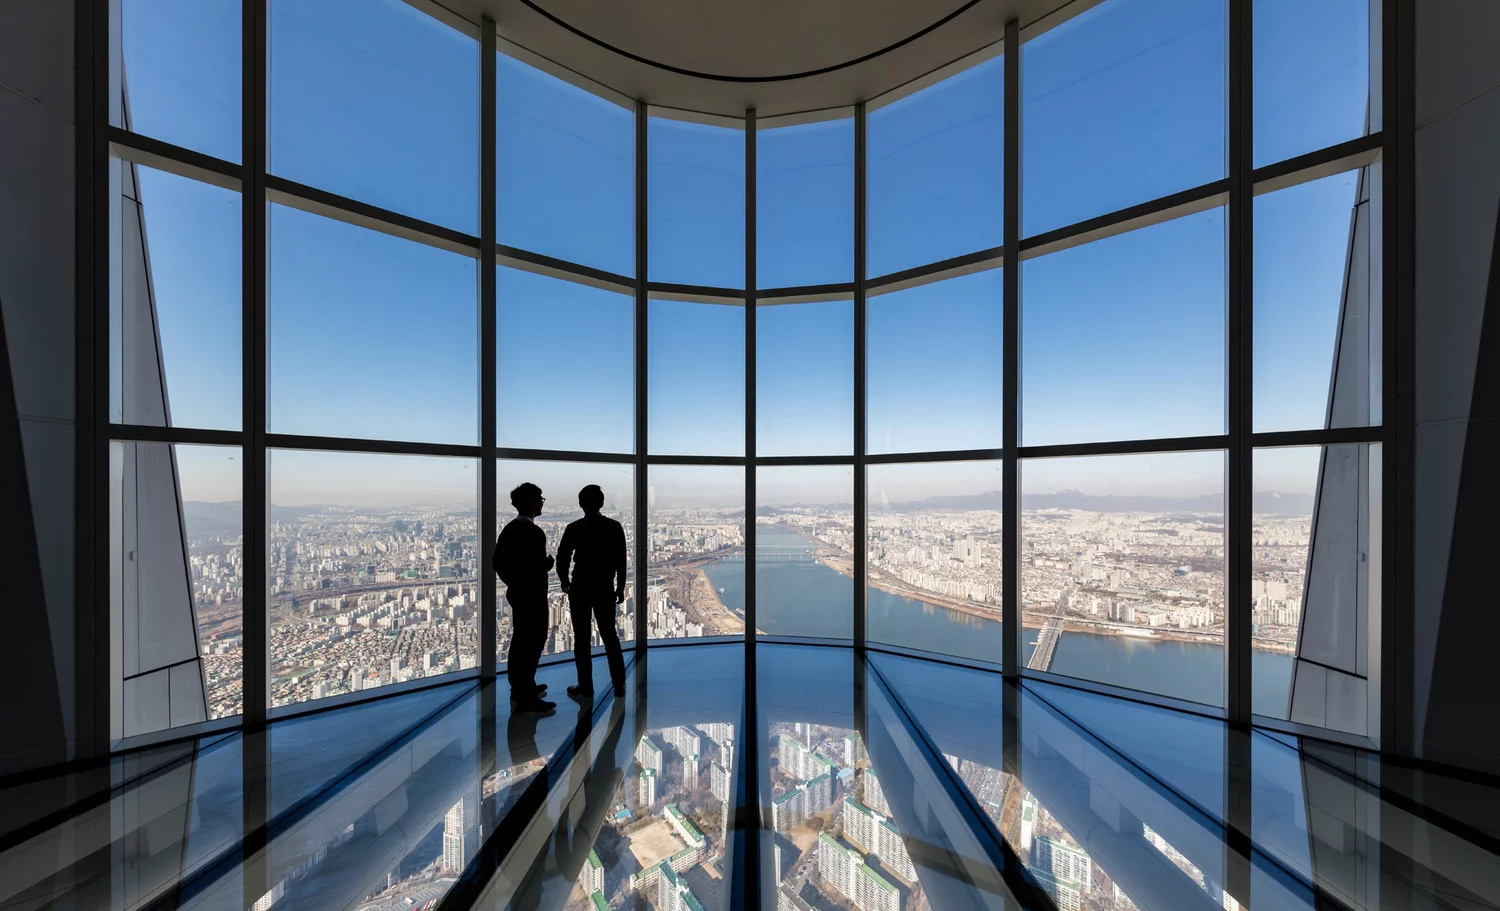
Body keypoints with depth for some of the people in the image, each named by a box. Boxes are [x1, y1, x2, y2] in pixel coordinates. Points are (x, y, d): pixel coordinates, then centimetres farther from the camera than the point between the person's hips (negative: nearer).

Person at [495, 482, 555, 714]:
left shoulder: (509, 529, 8)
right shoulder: (534, 532, -21)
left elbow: (497, 561, 14)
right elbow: (540, 566, -27)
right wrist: (549, 562, -7)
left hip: (516, 593, 10)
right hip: (533, 596, -10)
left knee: (520, 641, 18)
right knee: (533, 643, -1)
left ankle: (520, 688, 31)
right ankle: (524, 697, 5)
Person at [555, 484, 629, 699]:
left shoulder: (574, 528, -10)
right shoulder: (615, 527, -3)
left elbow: (562, 559, -5)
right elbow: (621, 561, 1)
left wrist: (564, 581, 14)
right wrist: (620, 588, 11)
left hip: (580, 589, -2)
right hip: (605, 589, 3)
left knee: (582, 639, 9)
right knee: (610, 636, 13)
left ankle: (585, 687, 16)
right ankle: (619, 685, 18)